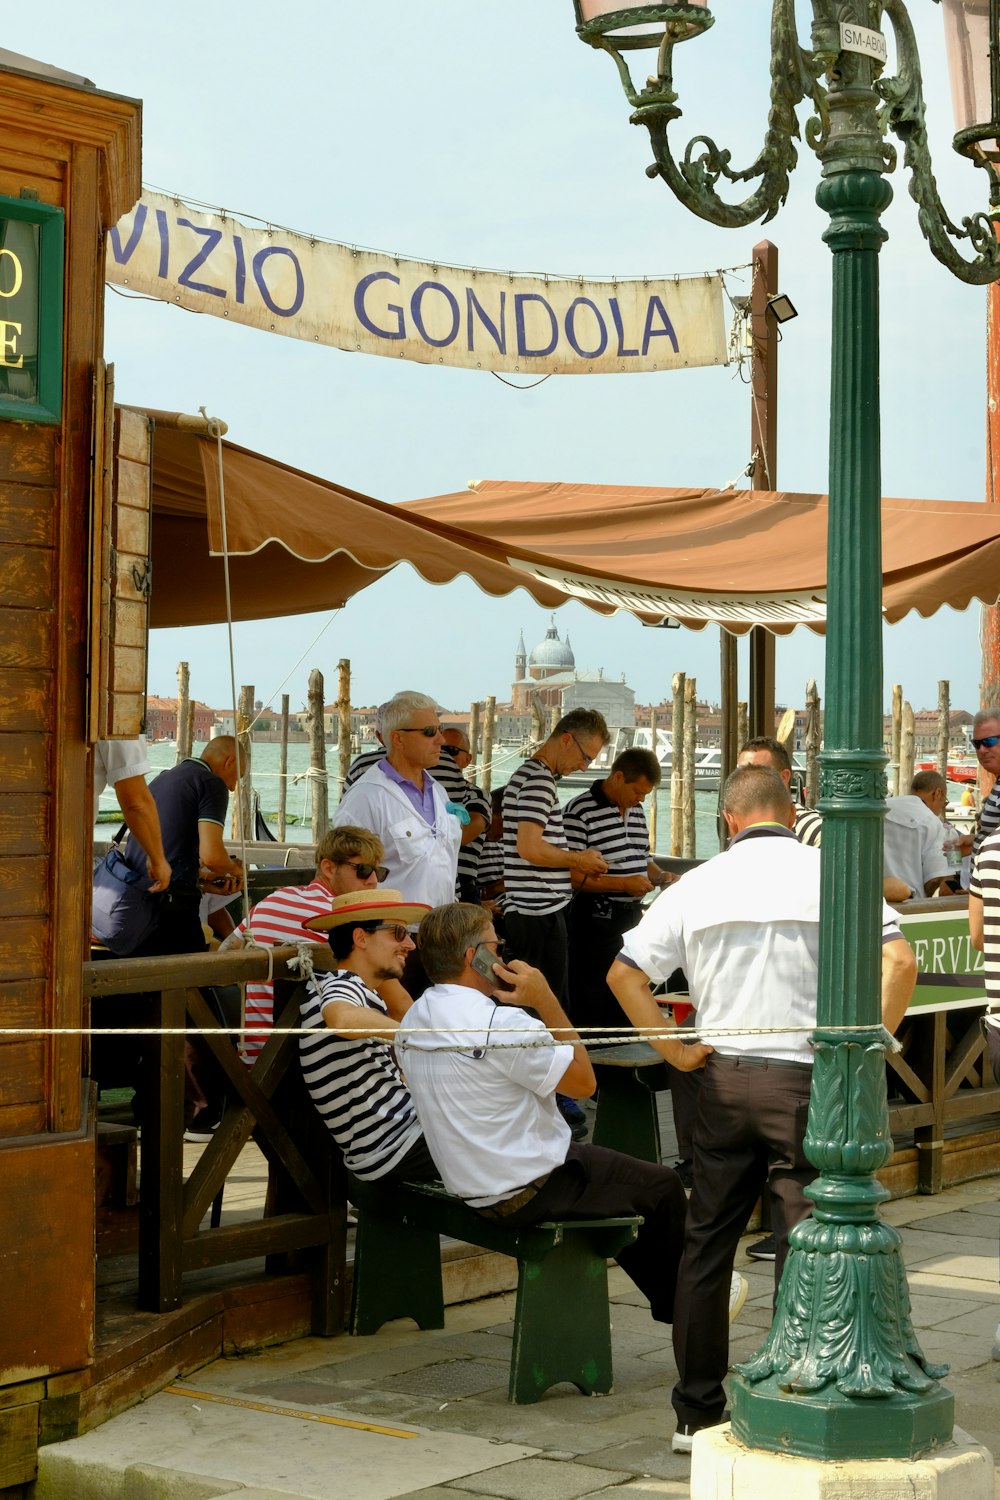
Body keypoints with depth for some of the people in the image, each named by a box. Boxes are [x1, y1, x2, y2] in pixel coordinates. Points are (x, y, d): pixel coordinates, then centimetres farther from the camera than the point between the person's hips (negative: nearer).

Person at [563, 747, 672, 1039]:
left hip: (632, 916, 8)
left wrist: (660, 876, 6)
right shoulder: (580, 812, -13)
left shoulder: (637, 812, 14)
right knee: (592, 1004, -2)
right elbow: (570, 875, -18)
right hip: (596, 920, -8)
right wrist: (623, 884, -20)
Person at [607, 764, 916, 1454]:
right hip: (806, 1079, -3)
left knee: (706, 1244, 12)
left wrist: (675, 1049, 7)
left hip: (724, 1079, 3)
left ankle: (697, 1411, 19)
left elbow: (624, 972, 5)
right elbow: (899, 962, -15)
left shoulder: (698, 884, 6)